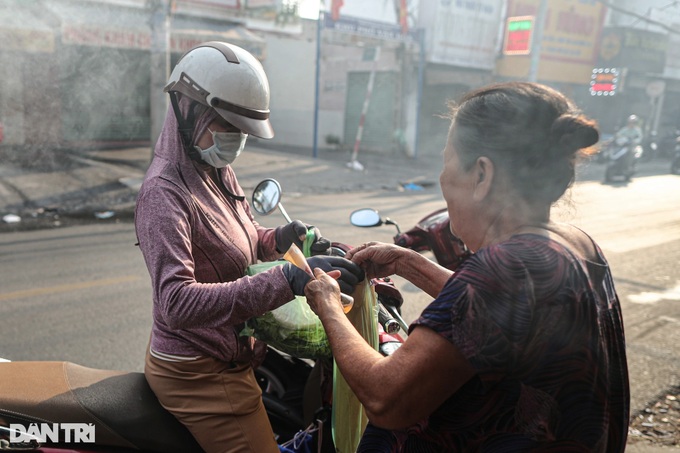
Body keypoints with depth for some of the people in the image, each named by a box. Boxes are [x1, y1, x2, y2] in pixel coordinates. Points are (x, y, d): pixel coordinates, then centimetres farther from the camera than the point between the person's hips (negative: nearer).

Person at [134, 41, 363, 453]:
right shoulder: (165, 192, -22)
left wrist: (281, 238, -6)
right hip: (199, 375, -9)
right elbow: (176, 302, -34)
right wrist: (287, 280, -42)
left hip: (229, 354, 9)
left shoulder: (219, 173, 6)